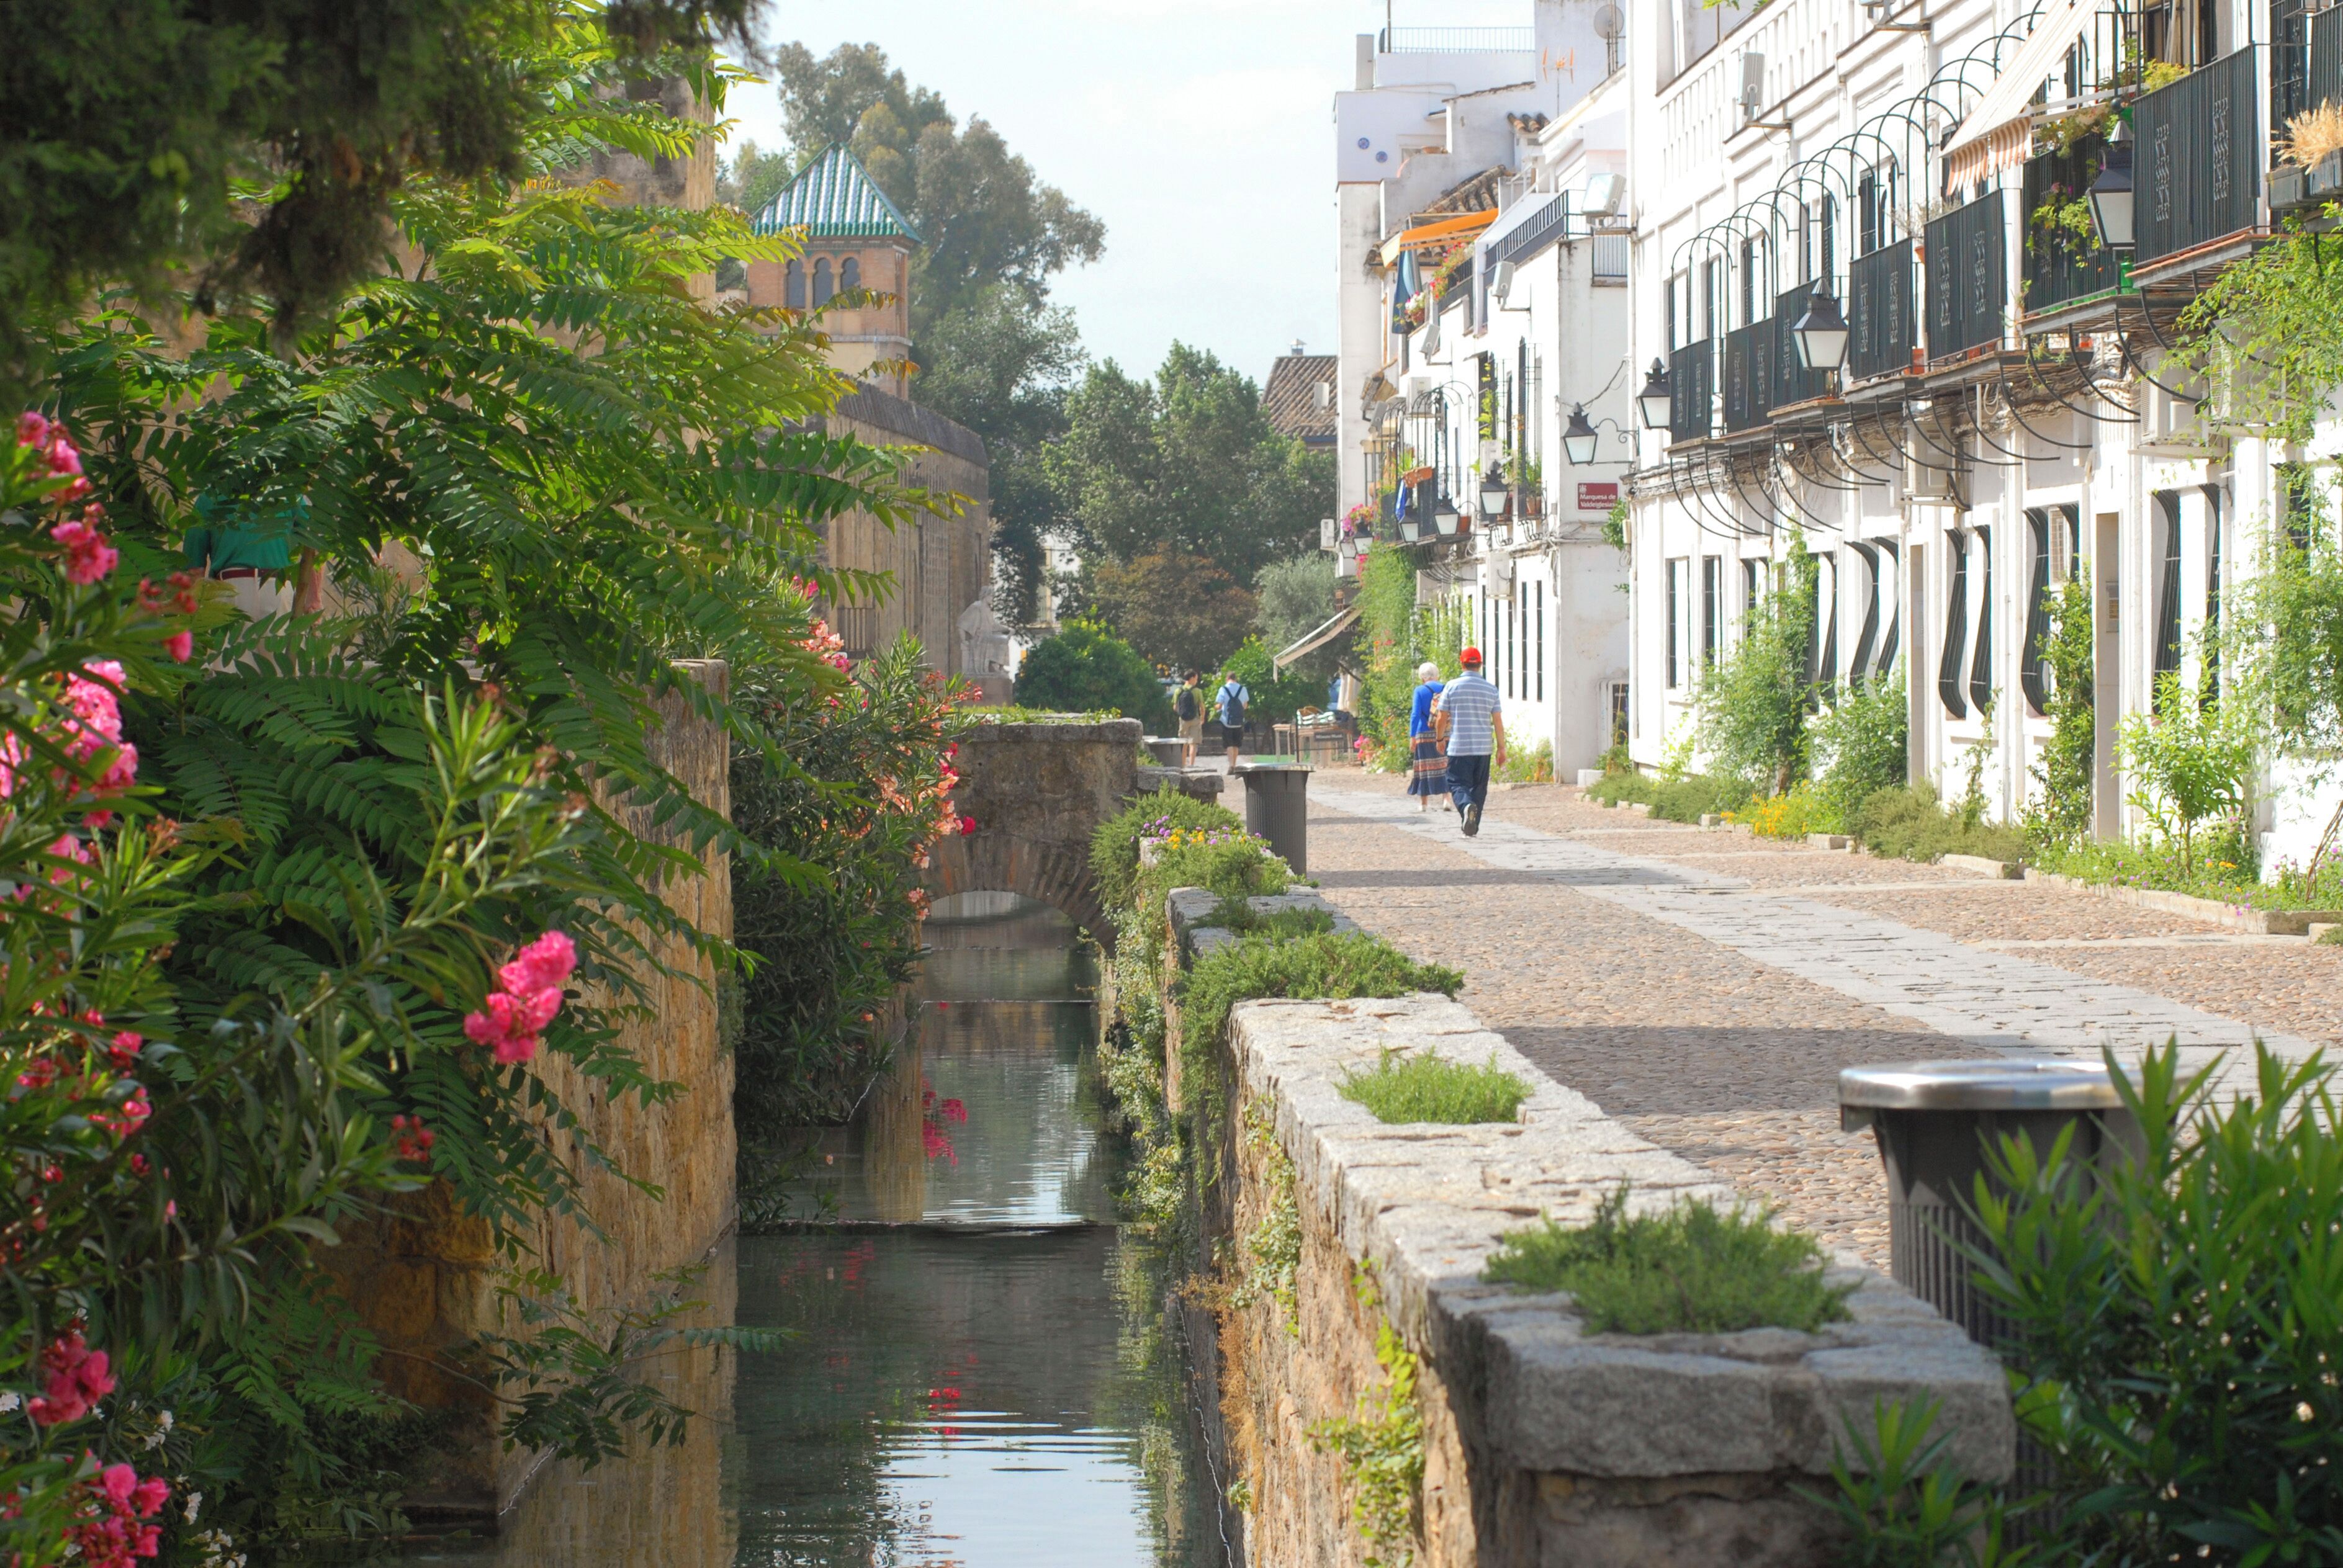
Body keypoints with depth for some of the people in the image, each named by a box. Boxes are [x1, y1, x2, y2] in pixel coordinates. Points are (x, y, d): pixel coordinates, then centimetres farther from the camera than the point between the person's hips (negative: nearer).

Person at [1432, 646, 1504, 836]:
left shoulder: (1452, 687, -3)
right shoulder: (1491, 689, 3)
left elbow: (1442, 718, 0)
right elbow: (1498, 721, 3)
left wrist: (1440, 739, 16)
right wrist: (1501, 748, 8)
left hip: (1459, 747, -2)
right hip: (1483, 747, 2)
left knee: (1458, 783, 0)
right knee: (1479, 786, 13)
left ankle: (1467, 806, -30)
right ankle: (1473, 827, 14)